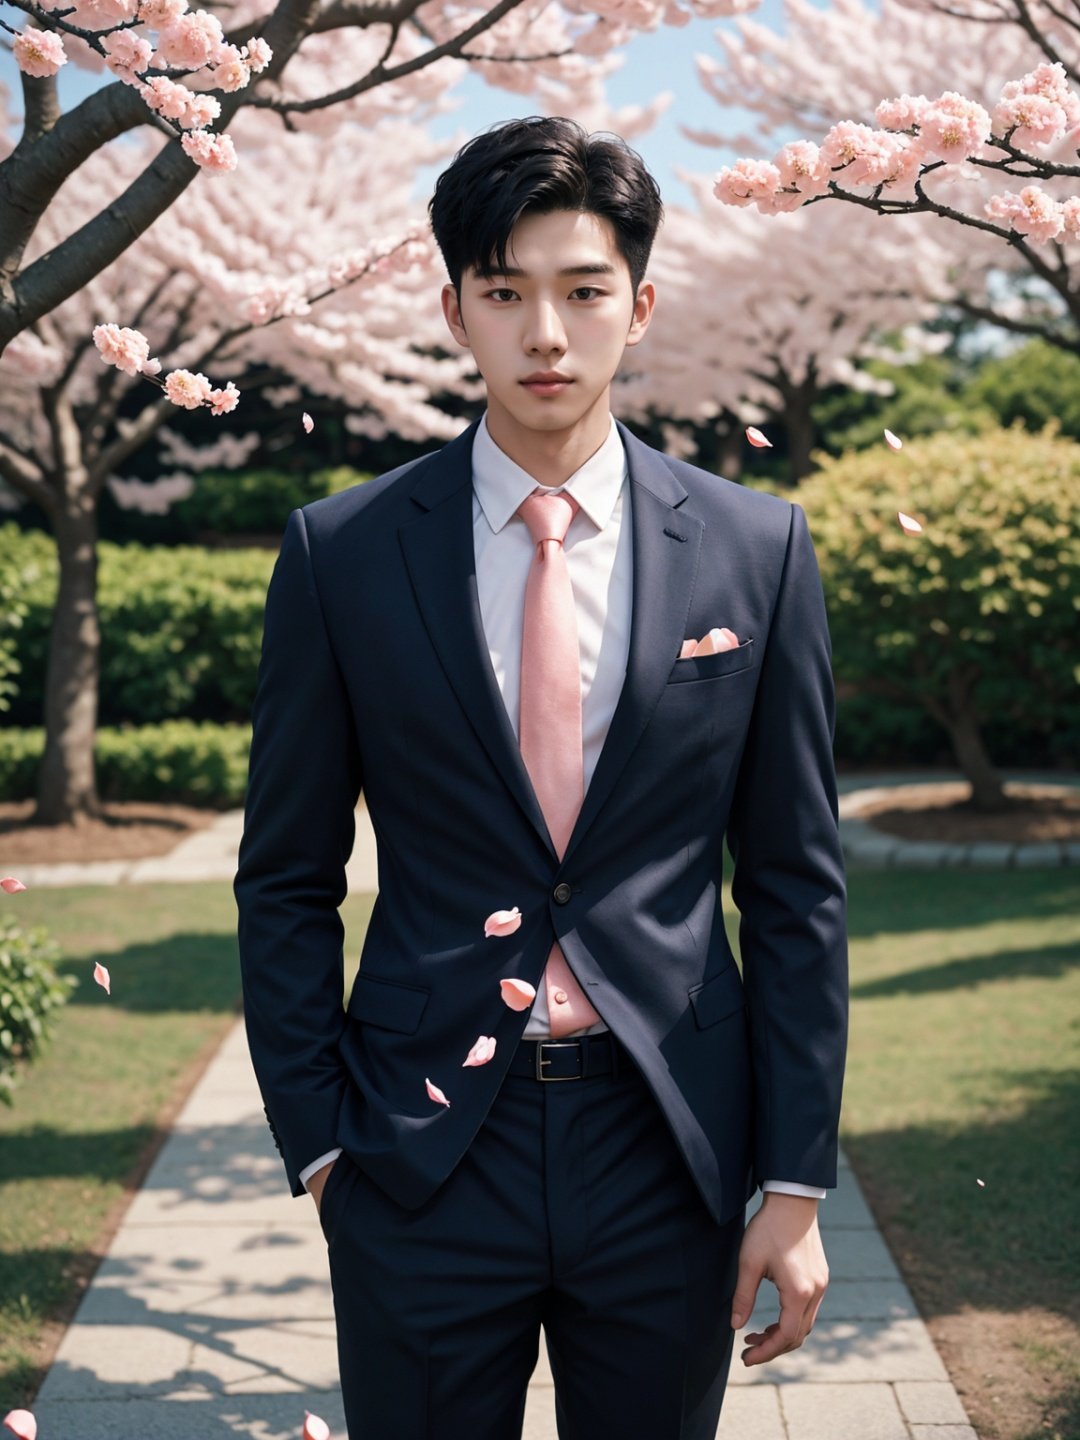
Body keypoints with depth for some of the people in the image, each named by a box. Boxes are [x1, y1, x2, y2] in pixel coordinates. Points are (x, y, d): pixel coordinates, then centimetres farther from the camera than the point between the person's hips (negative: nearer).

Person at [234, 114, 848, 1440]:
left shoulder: (757, 549, 0)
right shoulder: (340, 551, -3)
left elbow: (796, 886, 2)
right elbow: (286, 882, 2)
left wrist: (797, 1180, 0)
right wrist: (317, 1144, -2)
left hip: (670, 1146, 1)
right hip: (419, 1148, -1)